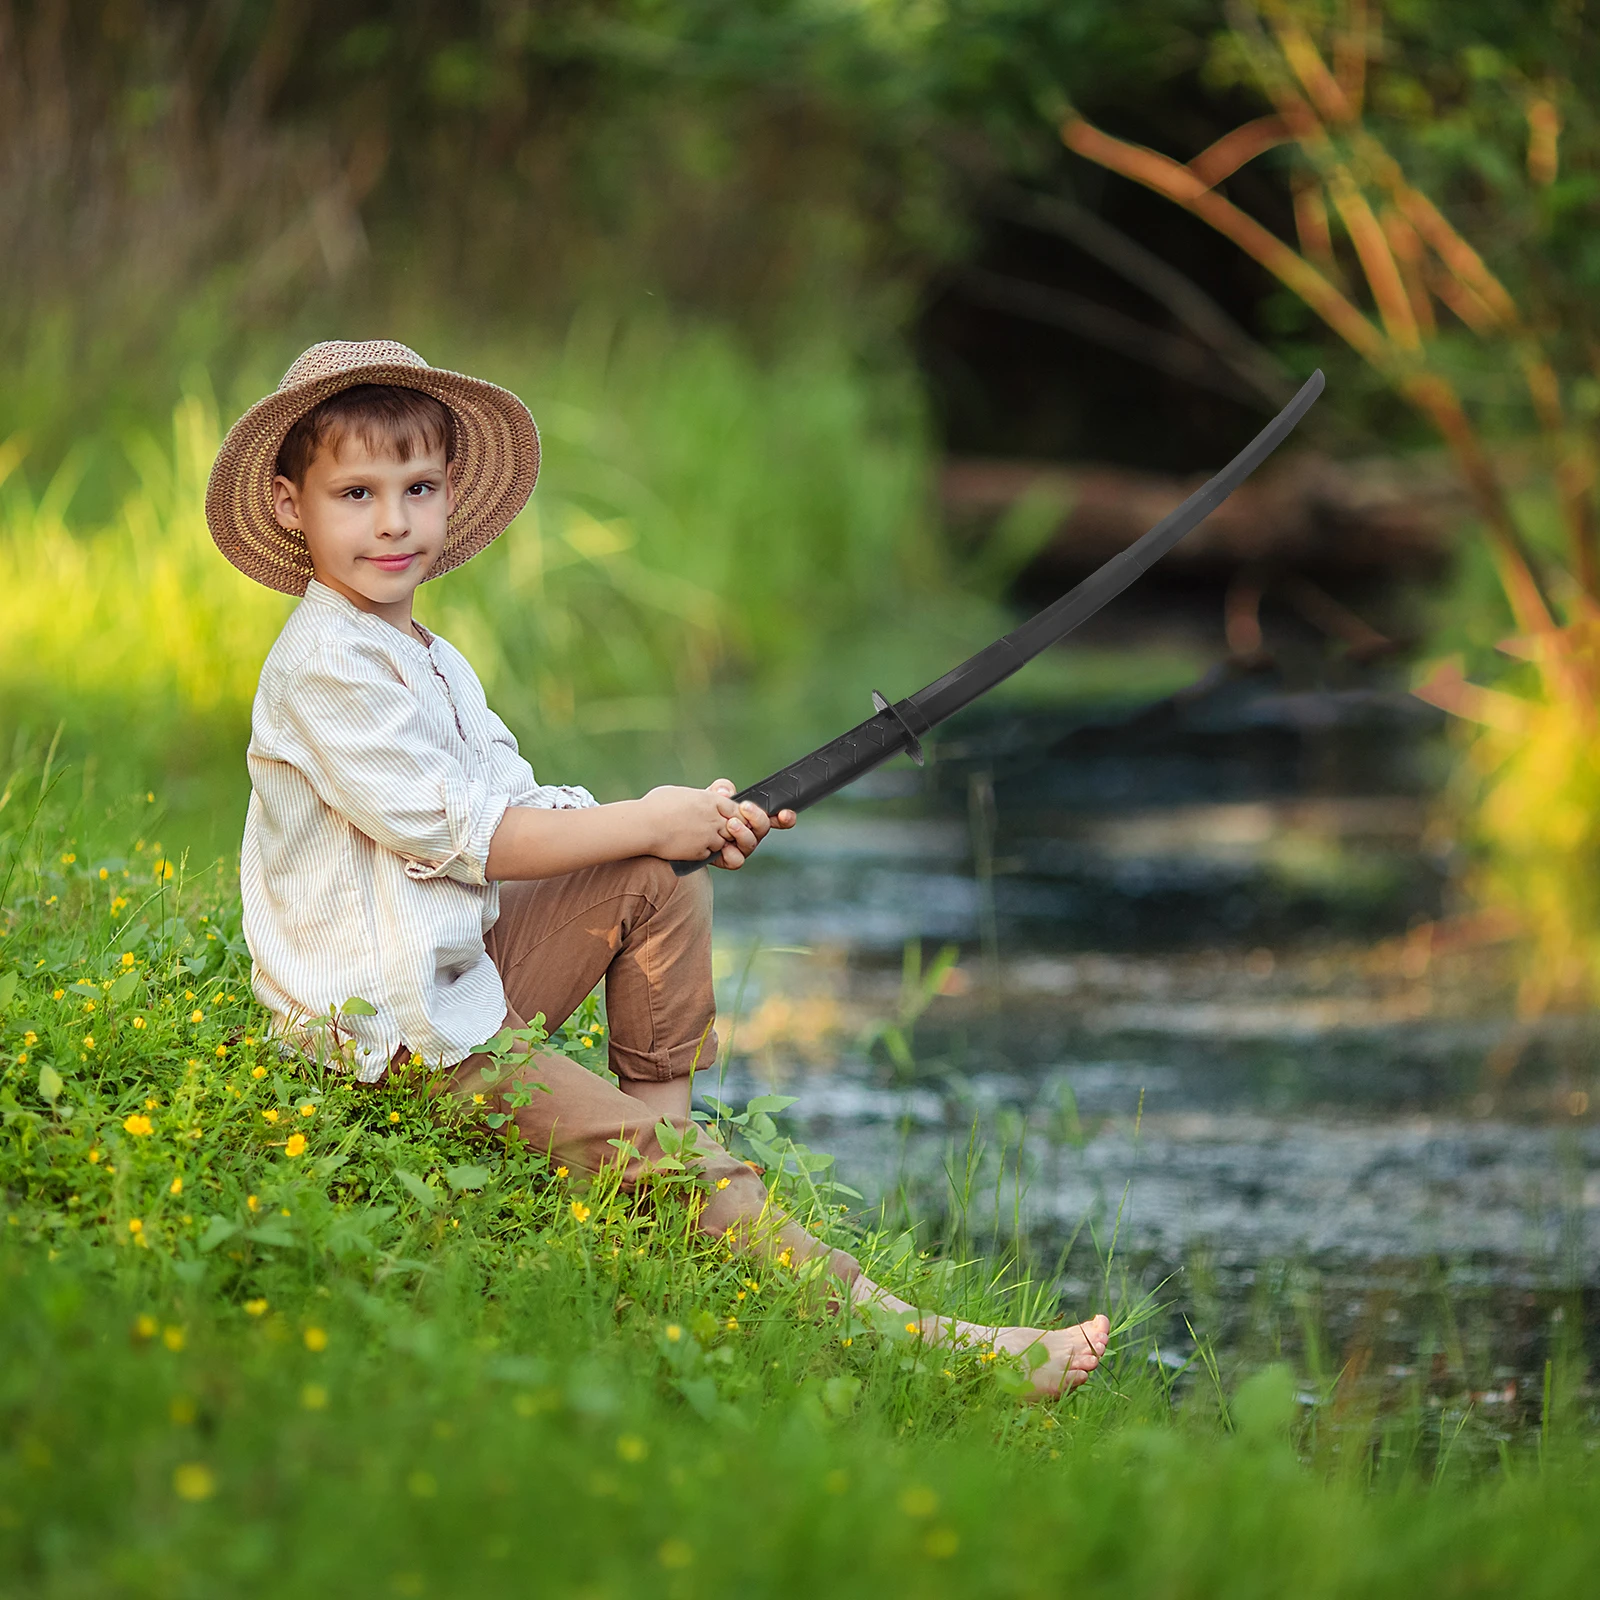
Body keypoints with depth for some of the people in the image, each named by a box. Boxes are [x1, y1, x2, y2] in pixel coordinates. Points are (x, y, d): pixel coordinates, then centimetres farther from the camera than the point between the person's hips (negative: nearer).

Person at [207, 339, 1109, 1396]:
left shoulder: (433, 662, 16)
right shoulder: (322, 665, -16)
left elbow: (520, 812, 11)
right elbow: (460, 835, -20)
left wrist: (696, 831, -4)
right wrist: (644, 823, -14)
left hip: (467, 970, 9)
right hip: (395, 1026, -9)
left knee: (665, 881, -2)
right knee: (648, 1161, -18)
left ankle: (660, 1114, 1)